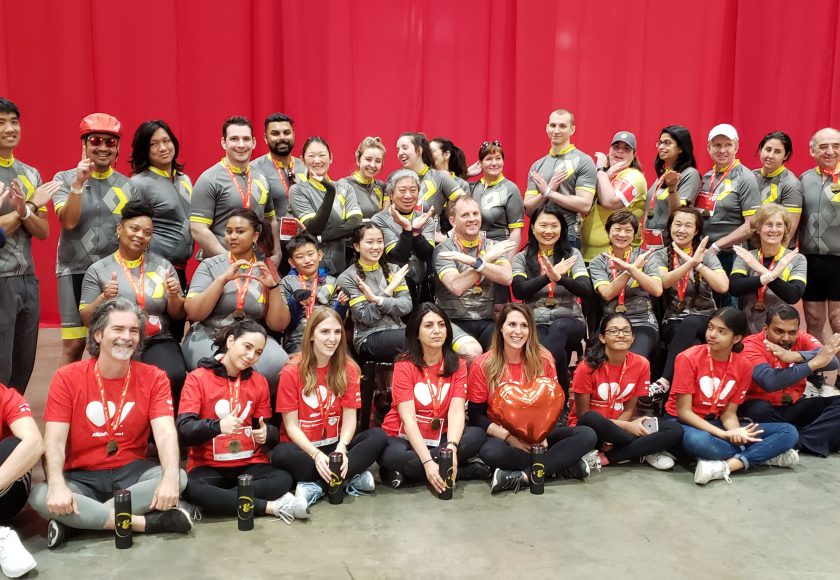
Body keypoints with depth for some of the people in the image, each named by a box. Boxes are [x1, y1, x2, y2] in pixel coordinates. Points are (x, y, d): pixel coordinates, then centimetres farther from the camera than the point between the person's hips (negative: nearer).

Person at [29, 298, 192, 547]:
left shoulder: (153, 378, -3)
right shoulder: (67, 377, -4)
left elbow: (165, 433, -16)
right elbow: (54, 441, -12)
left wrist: (169, 477, -37)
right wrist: (57, 485, -32)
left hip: (132, 472, 1)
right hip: (81, 477, 0)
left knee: (178, 478, -28)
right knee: (40, 496, -31)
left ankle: (75, 521, -24)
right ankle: (149, 522, -28)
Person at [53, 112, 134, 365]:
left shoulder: (128, 185, 7)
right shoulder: (65, 179, 4)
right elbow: (68, 221, -10)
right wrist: (79, 182, -17)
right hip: (75, 271, -1)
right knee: (73, 346, -2)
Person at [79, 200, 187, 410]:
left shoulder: (163, 265, 11)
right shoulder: (98, 270, 6)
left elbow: (178, 316, 13)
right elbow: (86, 319, 5)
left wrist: (174, 297, -8)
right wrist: (103, 298, -13)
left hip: (157, 343, 1)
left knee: (173, 377, -29)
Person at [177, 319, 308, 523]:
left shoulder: (259, 381, 7)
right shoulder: (198, 378, -4)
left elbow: (268, 428, 9)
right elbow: (184, 429, -14)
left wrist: (266, 433, -16)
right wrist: (217, 426, -33)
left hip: (250, 464, 2)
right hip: (207, 466, -2)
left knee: (283, 479, -28)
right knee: (189, 488, -36)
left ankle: (214, 501, -20)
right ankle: (271, 506, -27)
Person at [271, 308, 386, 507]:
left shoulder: (348, 368, -2)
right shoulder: (291, 371, -11)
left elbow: (349, 416, -6)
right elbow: (291, 425, -12)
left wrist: (341, 448, -26)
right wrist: (316, 455, -26)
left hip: (336, 445, 3)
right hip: (303, 447, -3)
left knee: (378, 437, -23)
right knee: (281, 455, -36)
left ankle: (317, 487, -25)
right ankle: (349, 478, -24)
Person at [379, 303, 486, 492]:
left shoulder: (458, 364, -1)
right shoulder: (404, 365, -10)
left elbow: (457, 411, -13)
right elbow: (408, 419, -19)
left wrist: (451, 448, -33)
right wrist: (428, 462, -32)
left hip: (439, 438, 3)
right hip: (403, 438, -3)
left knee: (477, 435, -25)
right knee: (392, 456, -36)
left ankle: (406, 473, -19)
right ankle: (467, 471, -21)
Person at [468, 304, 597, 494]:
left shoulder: (543, 359, -2)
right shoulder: (483, 365, -8)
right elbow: (476, 416, -6)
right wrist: (509, 437, -19)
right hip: (501, 436, -2)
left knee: (587, 435, -21)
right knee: (491, 452, -38)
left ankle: (522, 477, -27)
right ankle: (559, 466, -21)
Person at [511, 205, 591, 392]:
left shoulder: (572, 254, 10)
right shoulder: (522, 258, 10)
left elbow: (587, 291, -5)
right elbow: (519, 291, -7)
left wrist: (559, 277, -25)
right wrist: (548, 276, -20)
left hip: (569, 322, 1)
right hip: (535, 324, -1)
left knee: (559, 328, -38)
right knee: (558, 354, -36)